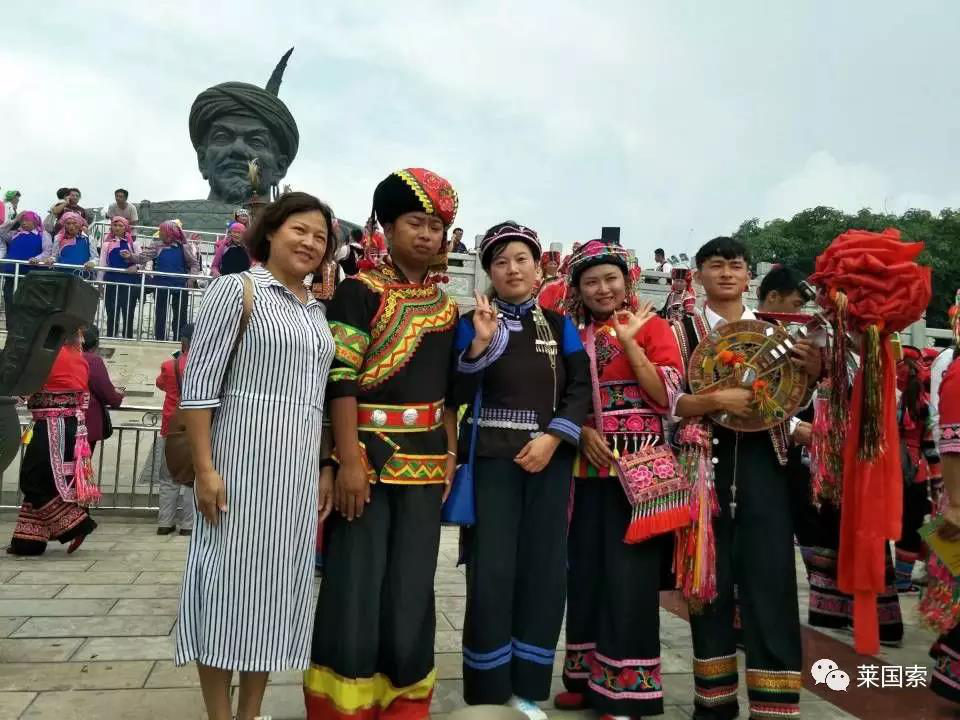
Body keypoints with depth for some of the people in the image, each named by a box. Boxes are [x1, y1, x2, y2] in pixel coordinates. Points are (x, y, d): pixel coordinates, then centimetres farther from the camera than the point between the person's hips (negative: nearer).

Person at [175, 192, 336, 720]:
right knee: (231, 583, 2)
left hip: (299, 472, 7)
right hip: (241, 463, -6)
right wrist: (204, 469, -16)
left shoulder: (317, 311, 15)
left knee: (277, 586, 12)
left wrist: (325, 467, 12)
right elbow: (198, 385, -10)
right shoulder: (236, 289, -4)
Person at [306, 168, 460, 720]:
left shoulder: (447, 307, 12)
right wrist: (350, 461, -17)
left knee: (411, 590, 10)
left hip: (425, 462, 5)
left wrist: (450, 455, 10)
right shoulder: (360, 291, -4)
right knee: (355, 589, 0)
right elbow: (341, 380, -11)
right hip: (368, 454, -5)